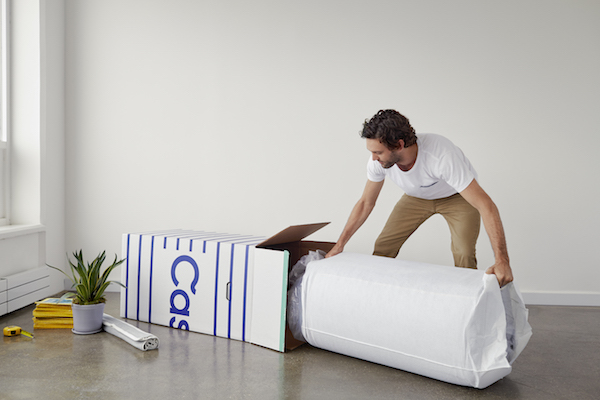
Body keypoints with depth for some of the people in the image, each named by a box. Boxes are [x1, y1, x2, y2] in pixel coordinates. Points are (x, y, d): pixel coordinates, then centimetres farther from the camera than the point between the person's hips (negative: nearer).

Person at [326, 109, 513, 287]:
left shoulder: (442, 156, -44)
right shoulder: (378, 161, -27)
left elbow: (486, 205, -43)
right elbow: (365, 203, -9)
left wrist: (502, 260, -50)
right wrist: (339, 245, -9)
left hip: (457, 196, -4)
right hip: (417, 197, 4)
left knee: (464, 255, -23)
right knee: (382, 248, -4)